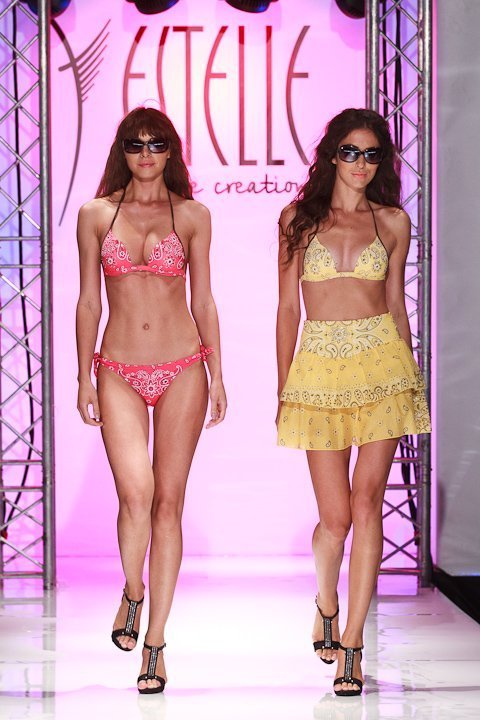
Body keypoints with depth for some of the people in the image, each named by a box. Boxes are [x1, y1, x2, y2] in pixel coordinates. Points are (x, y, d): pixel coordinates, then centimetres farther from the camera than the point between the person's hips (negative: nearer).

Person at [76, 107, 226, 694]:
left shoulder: (192, 215, 6)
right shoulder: (96, 215, 6)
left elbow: (203, 300, 8)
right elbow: (89, 301, 8)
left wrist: (217, 375, 4)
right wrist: (84, 376, 4)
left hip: (182, 369, 1)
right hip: (120, 374, 0)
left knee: (168, 501, 1)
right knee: (136, 492, -19)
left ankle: (155, 639, 9)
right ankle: (132, 592, 10)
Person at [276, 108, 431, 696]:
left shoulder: (393, 223, 10)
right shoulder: (299, 218, 7)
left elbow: (396, 302, 14)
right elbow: (288, 307, 8)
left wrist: (412, 380, 10)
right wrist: (283, 390, 5)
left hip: (382, 362, 1)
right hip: (320, 368, 0)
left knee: (366, 501, -6)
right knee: (335, 515, -1)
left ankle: (351, 639, -1)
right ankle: (325, 602, 31)